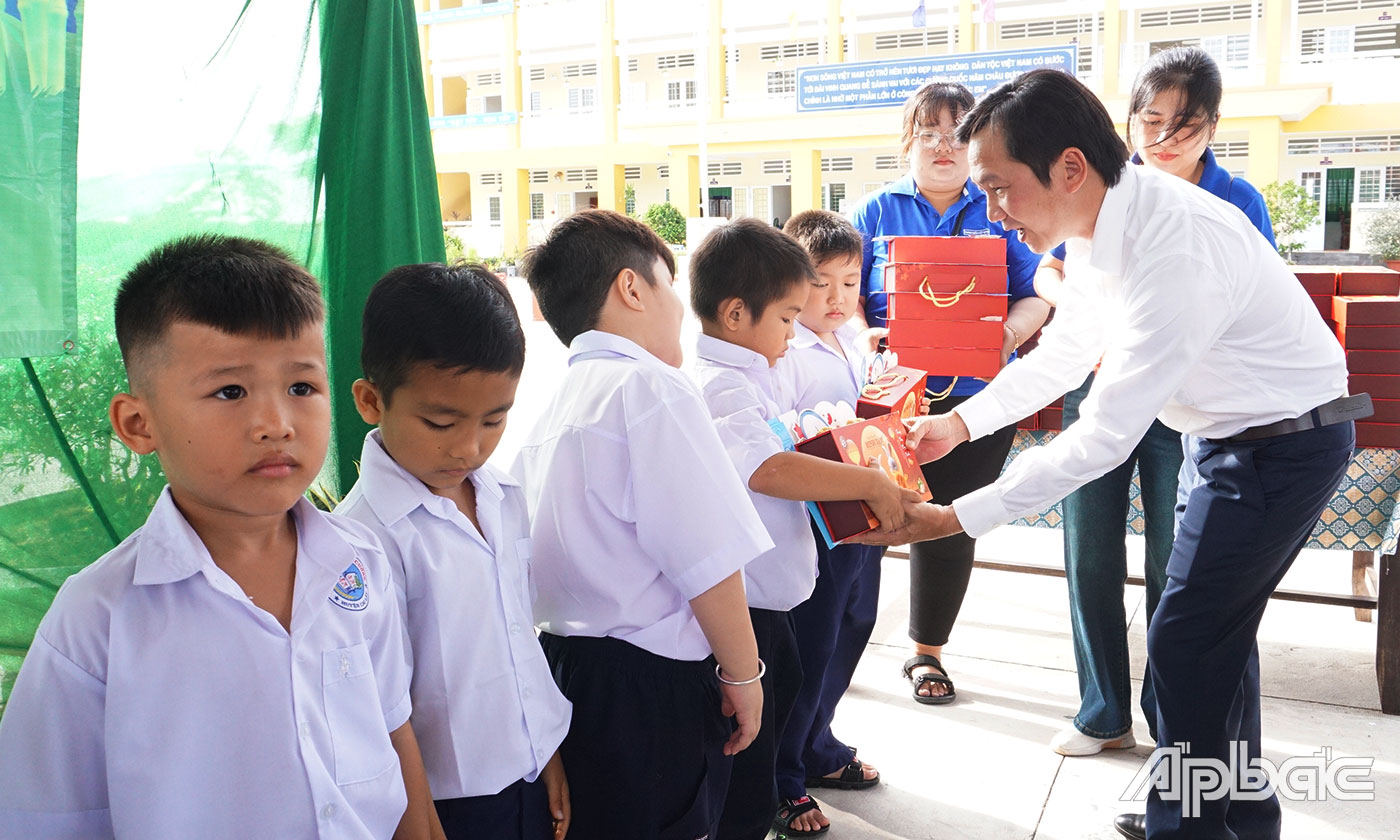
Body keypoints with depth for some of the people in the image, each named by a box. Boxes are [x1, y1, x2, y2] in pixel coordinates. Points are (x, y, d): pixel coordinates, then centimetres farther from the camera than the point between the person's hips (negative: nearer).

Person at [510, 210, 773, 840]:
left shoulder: (554, 407, 10)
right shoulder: (652, 388, -16)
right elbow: (709, 563, -19)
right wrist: (742, 673, -8)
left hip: (567, 664, 9)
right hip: (654, 686, -8)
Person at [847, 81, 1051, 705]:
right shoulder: (875, 213, 8)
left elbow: (1036, 297, 7)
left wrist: (1012, 331, -15)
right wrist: (864, 339, -16)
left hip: (975, 396, 1)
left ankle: (927, 652, 26)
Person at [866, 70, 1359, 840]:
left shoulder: (1179, 247, -35)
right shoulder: (1097, 226, -6)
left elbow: (1104, 435, -33)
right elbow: (1063, 354, 8)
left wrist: (957, 518, -31)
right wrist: (961, 421, -3)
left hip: (1283, 444, -9)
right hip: (1224, 435, 9)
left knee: (1186, 641, -3)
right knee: (1218, 631, 18)